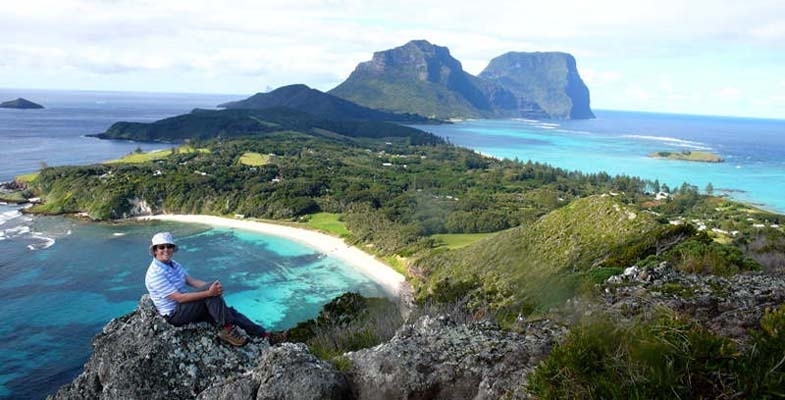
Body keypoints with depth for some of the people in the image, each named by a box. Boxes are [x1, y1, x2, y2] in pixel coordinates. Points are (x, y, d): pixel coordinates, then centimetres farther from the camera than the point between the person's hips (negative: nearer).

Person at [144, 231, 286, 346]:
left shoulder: (173, 264, 9)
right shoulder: (155, 274, -21)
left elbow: (192, 281, 4)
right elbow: (179, 298, -26)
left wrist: (212, 287, -16)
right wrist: (209, 292, -29)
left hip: (186, 307, 8)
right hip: (174, 315, -8)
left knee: (228, 311, -4)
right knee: (211, 292, -27)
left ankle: (264, 335, -6)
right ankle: (226, 329, -21)